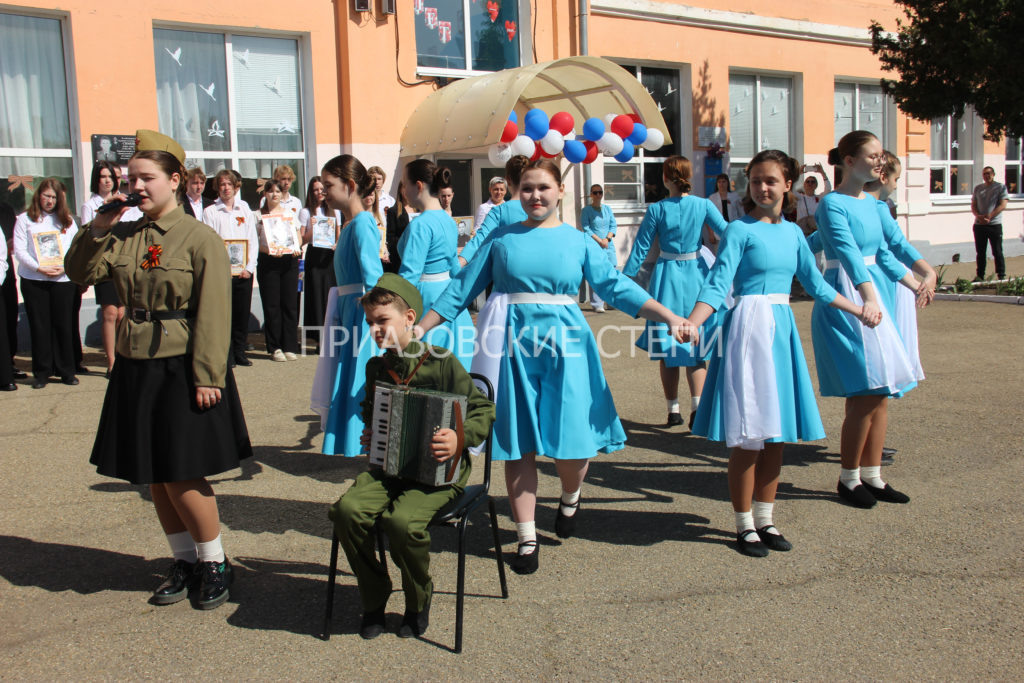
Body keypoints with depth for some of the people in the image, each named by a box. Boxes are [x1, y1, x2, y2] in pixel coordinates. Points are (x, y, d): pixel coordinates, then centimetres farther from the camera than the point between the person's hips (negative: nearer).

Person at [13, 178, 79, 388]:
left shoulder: (67, 220, 12)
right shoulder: (25, 219, 7)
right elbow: (19, 251, 0)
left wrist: (65, 267, -11)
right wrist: (39, 268, -13)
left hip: (63, 279, 1)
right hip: (33, 280, -1)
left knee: (63, 324, 2)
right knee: (39, 326, 1)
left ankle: (66, 370, 11)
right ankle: (41, 372, 9)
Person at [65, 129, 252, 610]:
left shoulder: (200, 239, -9)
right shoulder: (124, 237, 8)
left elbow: (213, 314, -12)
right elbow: (80, 273, 3)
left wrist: (207, 377, -16)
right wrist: (99, 227, -8)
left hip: (180, 370, -6)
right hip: (136, 368, 6)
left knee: (181, 476, -3)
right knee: (154, 476, 12)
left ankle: (215, 563, 17)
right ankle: (185, 562, 28)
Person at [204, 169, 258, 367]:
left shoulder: (245, 210, 13)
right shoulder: (210, 212, 3)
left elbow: (253, 240, 9)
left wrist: (249, 267, -2)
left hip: (244, 271, 3)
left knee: (243, 312, 5)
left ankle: (239, 351, 15)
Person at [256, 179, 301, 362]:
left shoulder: (290, 213, 14)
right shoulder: (259, 215, 6)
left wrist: (297, 248, -4)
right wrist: (269, 251, -17)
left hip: (289, 260, 2)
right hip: (268, 262, -2)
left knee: (290, 303, 0)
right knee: (271, 305, -2)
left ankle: (290, 346, 7)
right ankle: (275, 347, 4)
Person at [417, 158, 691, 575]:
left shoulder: (578, 241, 7)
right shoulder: (501, 239, 8)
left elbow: (617, 287, 1)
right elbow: (462, 289, 11)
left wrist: (669, 317, -9)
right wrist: (421, 328, 8)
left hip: (565, 345, 0)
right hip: (514, 347, 0)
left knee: (572, 444, -3)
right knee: (519, 446, 3)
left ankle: (570, 499, 32)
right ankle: (527, 539, 17)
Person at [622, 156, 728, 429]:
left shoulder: (656, 210, -7)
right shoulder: (704, 205, -4)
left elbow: (640, 249, -4)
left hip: (667, 277, -1)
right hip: (696, 275, 1)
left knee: (666, 345, 10)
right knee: (695, 343, 11)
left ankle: (673, 411, 12)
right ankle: (697, 407, -1)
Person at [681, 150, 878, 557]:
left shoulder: (793, 232, 11)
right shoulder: (740, 230, -7)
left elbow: (816, 285, 21)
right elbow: (717, 285, -16)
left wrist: (859, 312, 27)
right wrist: (692, 323, -31)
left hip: (782, 329, 6)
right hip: (748, 328, -6)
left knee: (777, 431, 10)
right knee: (748, 437, -3)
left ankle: (764, 519, 23)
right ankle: (744, 526, 10)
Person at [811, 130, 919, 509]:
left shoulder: (871, 203, 13)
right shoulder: (832, 204, -13)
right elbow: (848, 251, -28)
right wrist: (867, 297, -41)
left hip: (874, 290, 9)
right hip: (844, 297, -9)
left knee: (881, 392, 8)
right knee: (865, 394, -9)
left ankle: (872, 476, 18)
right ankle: (848, 479, 7)